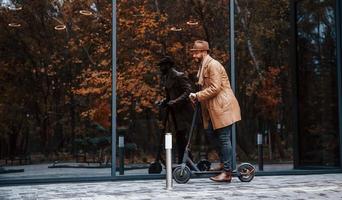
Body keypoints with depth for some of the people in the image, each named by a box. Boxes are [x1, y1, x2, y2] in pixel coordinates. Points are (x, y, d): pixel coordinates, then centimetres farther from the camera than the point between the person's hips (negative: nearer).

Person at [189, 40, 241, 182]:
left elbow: (215, 88, -21)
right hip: (213, 108, 10)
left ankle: (227, 172, -2)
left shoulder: (213, 65, -14)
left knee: (224, 138, -7)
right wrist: (197, 96, 6)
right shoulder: (203, 65, 18)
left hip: (222, 107, -10)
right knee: (211, 133, 11)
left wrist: (197, 96, -16)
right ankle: (224, 162, 23)